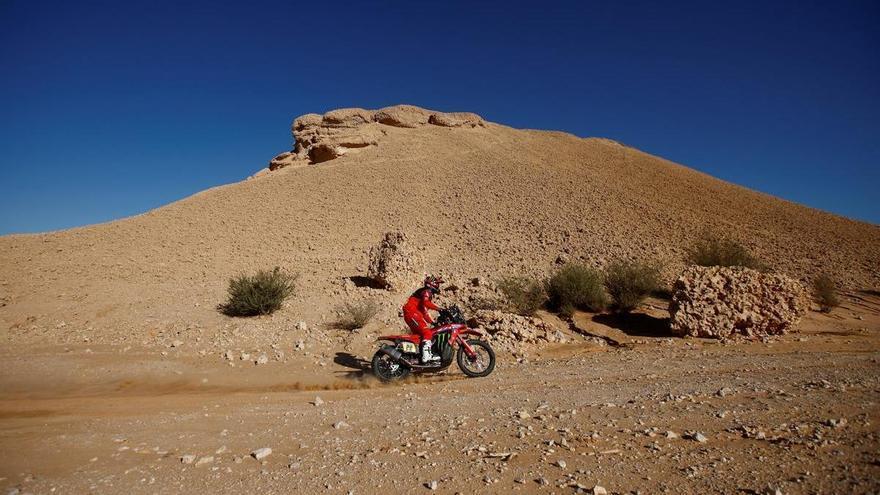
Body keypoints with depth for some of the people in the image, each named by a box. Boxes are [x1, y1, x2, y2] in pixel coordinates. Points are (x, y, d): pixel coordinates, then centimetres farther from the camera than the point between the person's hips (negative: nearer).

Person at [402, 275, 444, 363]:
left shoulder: (429, 294, 28)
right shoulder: (427, 291, -3)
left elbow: (424, 312, 29)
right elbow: (426, 302, -26)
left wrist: (433, 322, 24)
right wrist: (440, 309, -30)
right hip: (412, 313, -11)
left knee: (420, 334, 15)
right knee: (427, 332, -19)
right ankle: (426, 356, -29)